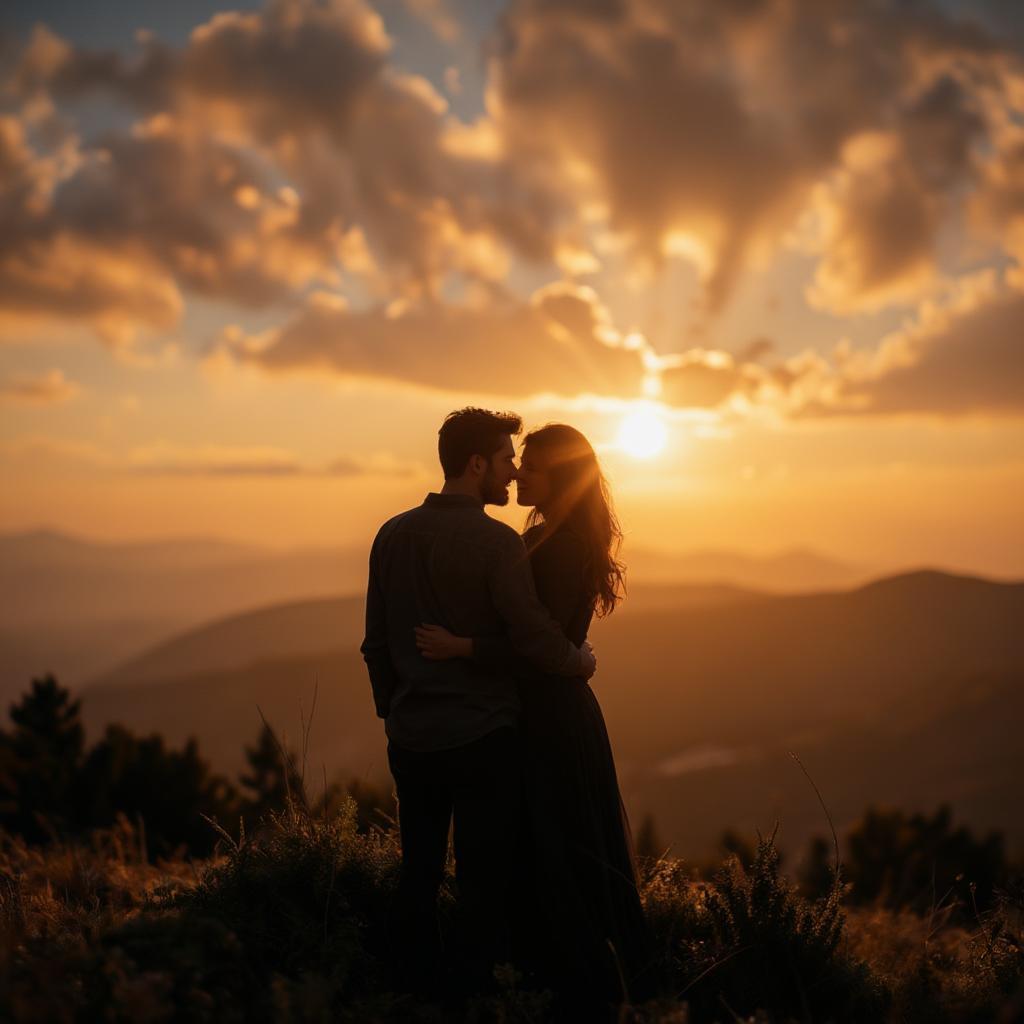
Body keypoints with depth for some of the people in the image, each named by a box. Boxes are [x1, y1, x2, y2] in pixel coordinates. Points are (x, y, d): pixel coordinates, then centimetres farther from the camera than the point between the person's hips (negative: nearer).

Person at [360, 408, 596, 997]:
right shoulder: (496, 543, -14)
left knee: (418, 877, 14)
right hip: (481, 739, -6)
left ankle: (416, 992, 22)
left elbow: (376, 644, 10)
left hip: (411, 742, 6)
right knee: (485, 883, 4)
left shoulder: (393, 536, 4)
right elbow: (534, 637, -16)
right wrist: (581, 662, 3)